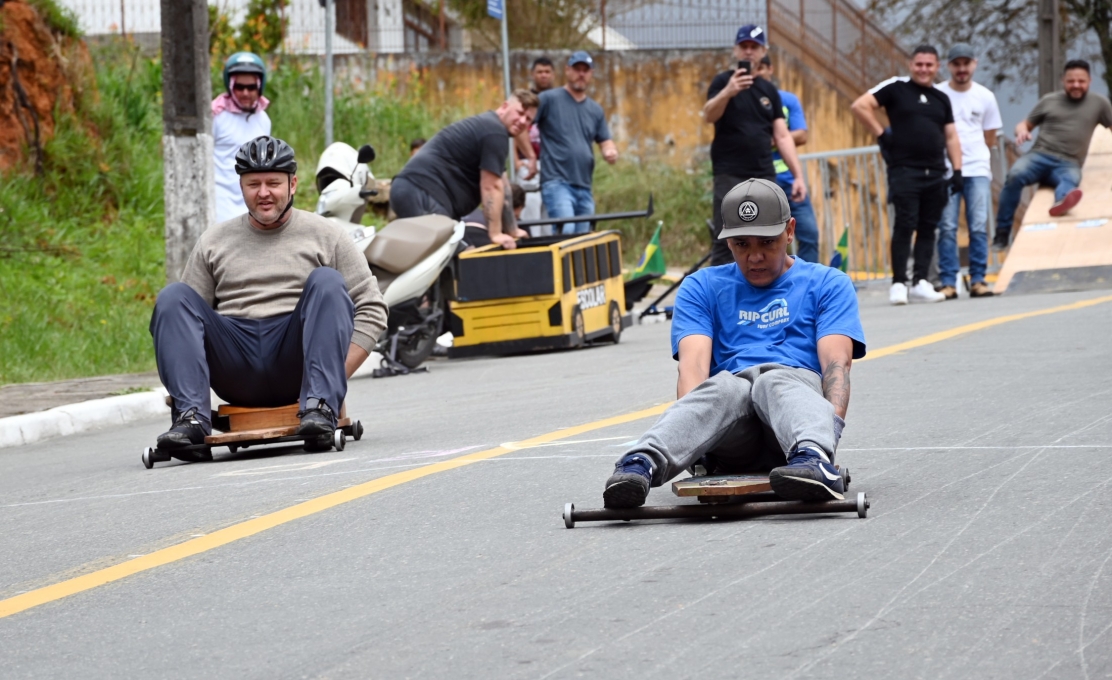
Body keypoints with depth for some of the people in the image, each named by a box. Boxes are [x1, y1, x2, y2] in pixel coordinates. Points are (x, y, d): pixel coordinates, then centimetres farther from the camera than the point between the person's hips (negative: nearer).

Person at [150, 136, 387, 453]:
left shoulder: (324, 235, 13)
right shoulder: (214, 242, 20)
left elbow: (371, 310, 6)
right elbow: (186, 312, 17)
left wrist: (338, 374, -8)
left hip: (293, 364, -2)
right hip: (237, 376, 2)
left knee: (326, 282, -23)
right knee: (172, 297, -16)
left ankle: (320, 406, -34)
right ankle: (191, 416, -31)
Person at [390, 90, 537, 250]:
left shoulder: (486, 125, 26)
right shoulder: (495, 132, -8)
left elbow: (497, 188, 31)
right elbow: (490, 187, -11)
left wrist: (512, 230, 32)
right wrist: (496, 234, -10)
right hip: (422, 194, -12)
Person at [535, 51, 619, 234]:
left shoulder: (595, 110, 18)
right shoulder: (549, 99, 0)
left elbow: (605, 142, 20)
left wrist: (610, 152, -4)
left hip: (584, 188, 7)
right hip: (557, 183, -7)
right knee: (566, 230, -26)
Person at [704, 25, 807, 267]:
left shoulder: (769, 90, 13)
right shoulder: (723, 81, 0)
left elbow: (782, 136, 12)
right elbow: (708, 116, -18)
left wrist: (798, 175, 2)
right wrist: (727, 92, -37)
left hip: (764, 176, 5)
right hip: (730, 176, -5)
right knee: (727, 244, -11)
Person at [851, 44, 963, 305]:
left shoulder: (941, 98, 16)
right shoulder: (896, 88, 2)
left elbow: (951, 137, 18)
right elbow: (860, 106, -4)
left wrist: (957, 171, 8)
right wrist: (881, 134, -5)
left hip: (935, 173, 5)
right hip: (904, 170, -5)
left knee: (928, 228, 4)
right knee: (905, 226, -9)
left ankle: (921, 283, 6)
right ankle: (898, 283, -7)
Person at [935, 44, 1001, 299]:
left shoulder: (985, 97, 10)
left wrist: (977, 155, 11)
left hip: (978, 170, 2)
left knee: (979, 227, -4)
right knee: (947, 228, -6)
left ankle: (978, 280, 0)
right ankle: (948, 282, -4)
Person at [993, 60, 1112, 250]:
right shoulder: (1049, 101, 16)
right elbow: (1024, 124, 20)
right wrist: (1022, 131, -5)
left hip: (1068, 164, 0)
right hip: (1039, 156, 0)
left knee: (1071, 181, -38)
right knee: (1015, 175, -32)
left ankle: (1061, 202, -73)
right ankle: (1002, 232, -24)